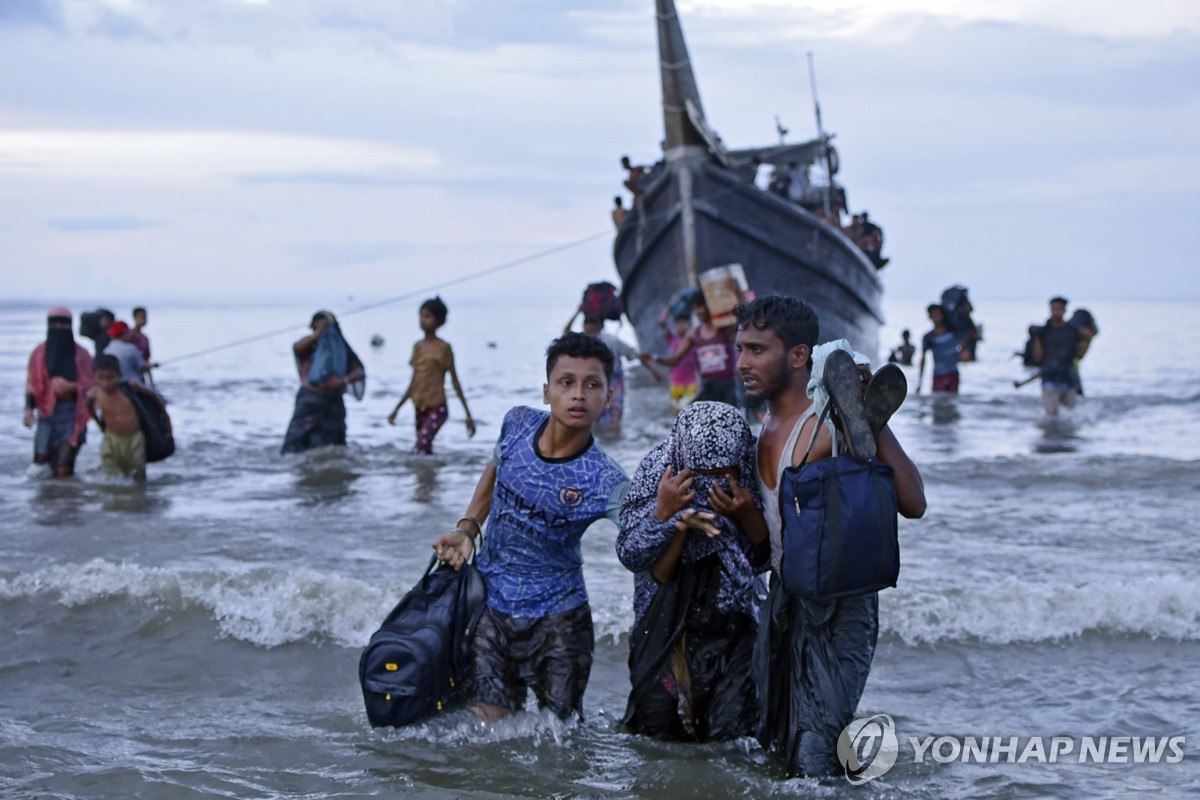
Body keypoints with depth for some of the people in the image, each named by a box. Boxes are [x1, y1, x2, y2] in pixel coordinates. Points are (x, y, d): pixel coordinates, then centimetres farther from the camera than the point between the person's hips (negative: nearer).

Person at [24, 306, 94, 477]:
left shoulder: (81, 354, 3)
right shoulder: (39, 353, 7)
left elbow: (89, 385, 3)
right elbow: (32, 384, 6)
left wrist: (71, 387, -15)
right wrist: (29, 409, -6)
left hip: (73, 411, -2)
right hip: (47, 410, 2)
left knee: (64, 466, -13)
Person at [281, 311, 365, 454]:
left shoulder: (341, 348, 12)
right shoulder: (309, 346, 7)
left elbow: (360, 372, 4)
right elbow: (296, 347, -17)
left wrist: (343, 381, -14)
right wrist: (318, 334, -23)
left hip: (334, 403, 3)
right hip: (310, 399, -3)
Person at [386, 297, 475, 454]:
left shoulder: (443, 348, -5)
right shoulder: (417, 347, 12)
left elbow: (455, 382, -2)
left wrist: (468, 415, -3)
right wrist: (397, 409, 17)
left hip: (437, 408, -6)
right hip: (420, 409, 6)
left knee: (417, 452, -19)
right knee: (425, 451, 7)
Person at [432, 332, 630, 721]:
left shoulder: (601, 480, -22)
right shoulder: (517, 424, -8)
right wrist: (468, 528, 3)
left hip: (557, 617, -3)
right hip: (490, 604, 3)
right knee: (486, 723, 2)